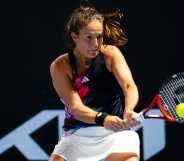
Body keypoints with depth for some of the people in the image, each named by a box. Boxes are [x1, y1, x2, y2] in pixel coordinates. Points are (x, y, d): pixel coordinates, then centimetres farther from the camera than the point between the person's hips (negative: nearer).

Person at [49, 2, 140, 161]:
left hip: (116, 130, -1)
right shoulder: (60, 66, -6)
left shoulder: (110, 53, -4)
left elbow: (130, 86, -19)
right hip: (77, 134, 1)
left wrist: (129, 111, -42)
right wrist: (102, 119, -37)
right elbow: (75, 107, -16)